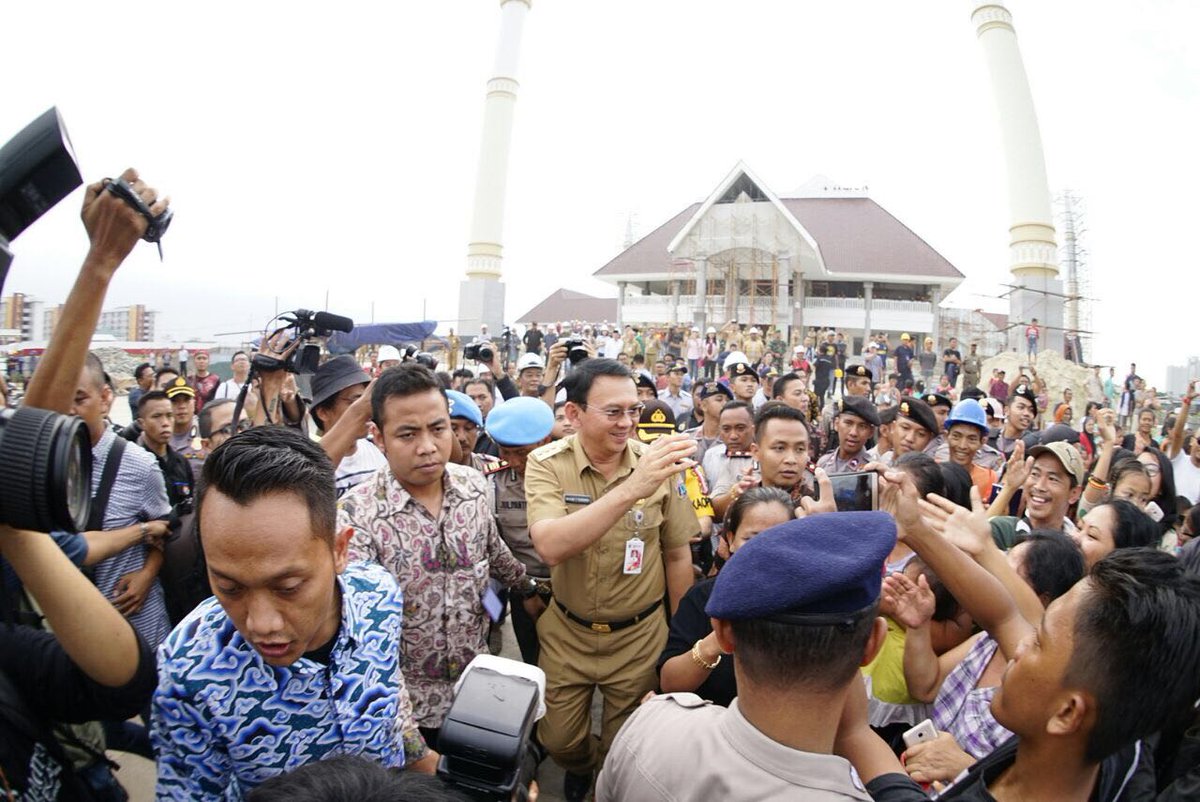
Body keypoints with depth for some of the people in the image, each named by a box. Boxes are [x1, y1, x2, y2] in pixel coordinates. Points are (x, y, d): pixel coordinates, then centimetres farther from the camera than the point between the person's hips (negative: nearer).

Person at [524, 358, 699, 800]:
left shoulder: (658, 463, -13)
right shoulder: (546, 464, -18)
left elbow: (678, 554, -2)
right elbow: (551, 546, -36)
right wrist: (631, 488, -46)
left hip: (640, 635, 0)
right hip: (567, 631, 0)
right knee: (558, 741, 19)